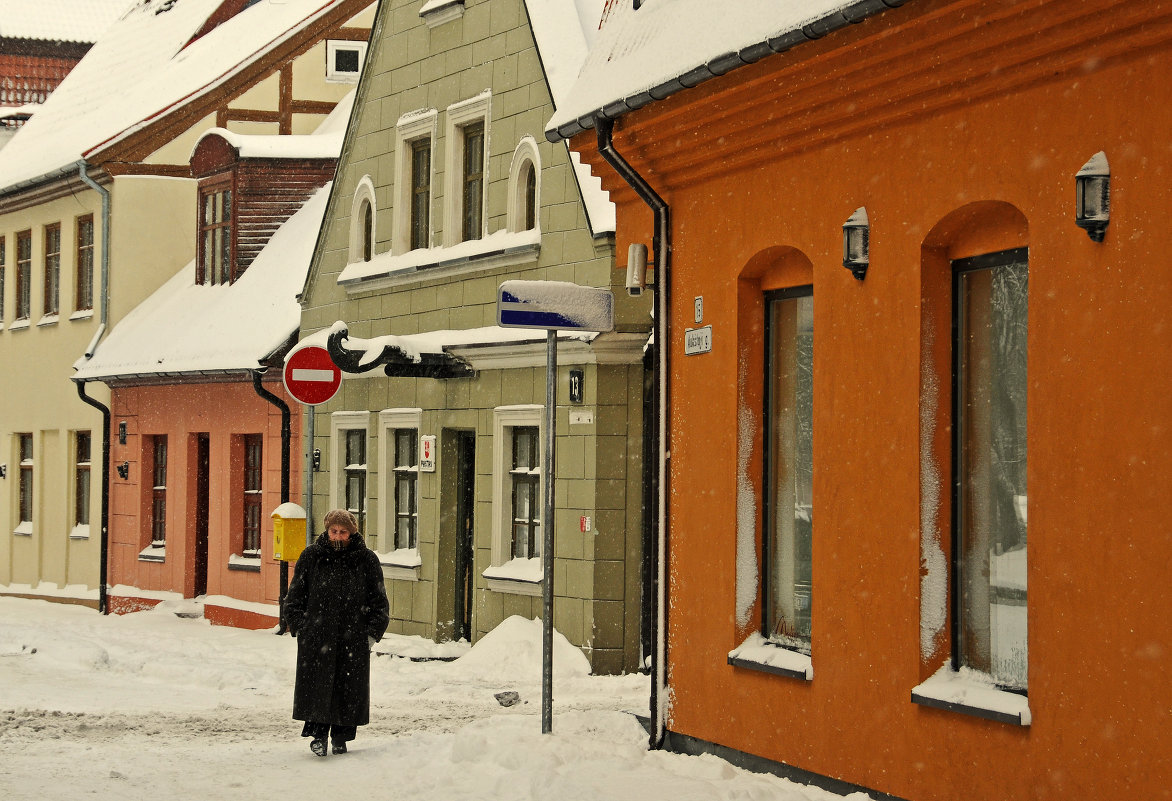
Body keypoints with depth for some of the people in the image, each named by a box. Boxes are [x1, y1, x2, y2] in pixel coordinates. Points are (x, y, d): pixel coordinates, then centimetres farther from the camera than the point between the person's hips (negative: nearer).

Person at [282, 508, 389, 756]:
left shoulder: (367, 560, 4)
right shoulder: (311, 557, 5)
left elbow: (379, 602, 9)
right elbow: (295, 597, 11)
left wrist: (372, 633, 2)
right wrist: (299, 628, 3)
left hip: (353, 638, 0)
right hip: (316, 637, 0)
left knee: (349, 688, 4)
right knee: (317, 686, -6)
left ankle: (341, 737, 15)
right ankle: (318, 733, 2)